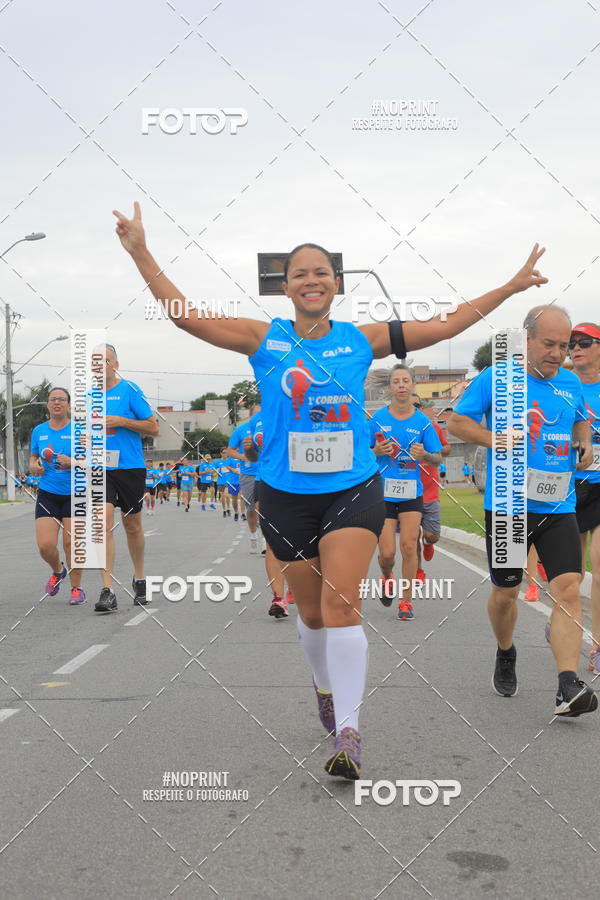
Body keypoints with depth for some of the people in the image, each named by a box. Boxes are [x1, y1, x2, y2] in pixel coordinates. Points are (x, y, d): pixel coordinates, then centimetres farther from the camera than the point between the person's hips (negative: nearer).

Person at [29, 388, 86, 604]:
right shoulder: (39, 431, 8)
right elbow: (33, 456, 22)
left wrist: (72, 462, -21)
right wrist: (33, 466, 0)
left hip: (75, 495, -3)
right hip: (47, 495, 3)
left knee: (71, 544, -4)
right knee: (45, 545, -7)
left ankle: (77, 588, 15)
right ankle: (57, 570, 26)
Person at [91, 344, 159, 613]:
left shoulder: (129, 390, -5)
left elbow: (153, 428, -7)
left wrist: (119, 421, -16)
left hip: (129, 468, -2)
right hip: (99, 469, 2)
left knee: (132, 526, 11)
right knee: (104, 523, -13)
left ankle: (139, 579, 33)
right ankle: (107, 591, -14)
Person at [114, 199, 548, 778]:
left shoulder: (361, 340, 4)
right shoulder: (264, 340, 0)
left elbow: (447, 324, 9)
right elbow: (184, 314, -5)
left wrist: (512, 286, 9)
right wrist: (140, 254, -11)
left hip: (353, 491, -1)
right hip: (287, 495, 1)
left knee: (342, 605, -14)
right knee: (311, 611, 13)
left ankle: (348, 734, -10)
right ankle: (326, 687, 43)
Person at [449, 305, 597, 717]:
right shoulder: (495, 378, -5)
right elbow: (457, 422, 0)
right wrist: (497, 440, -16)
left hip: (559, 508, 3)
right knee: (505, 593, 10)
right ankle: (506, 656, 40)